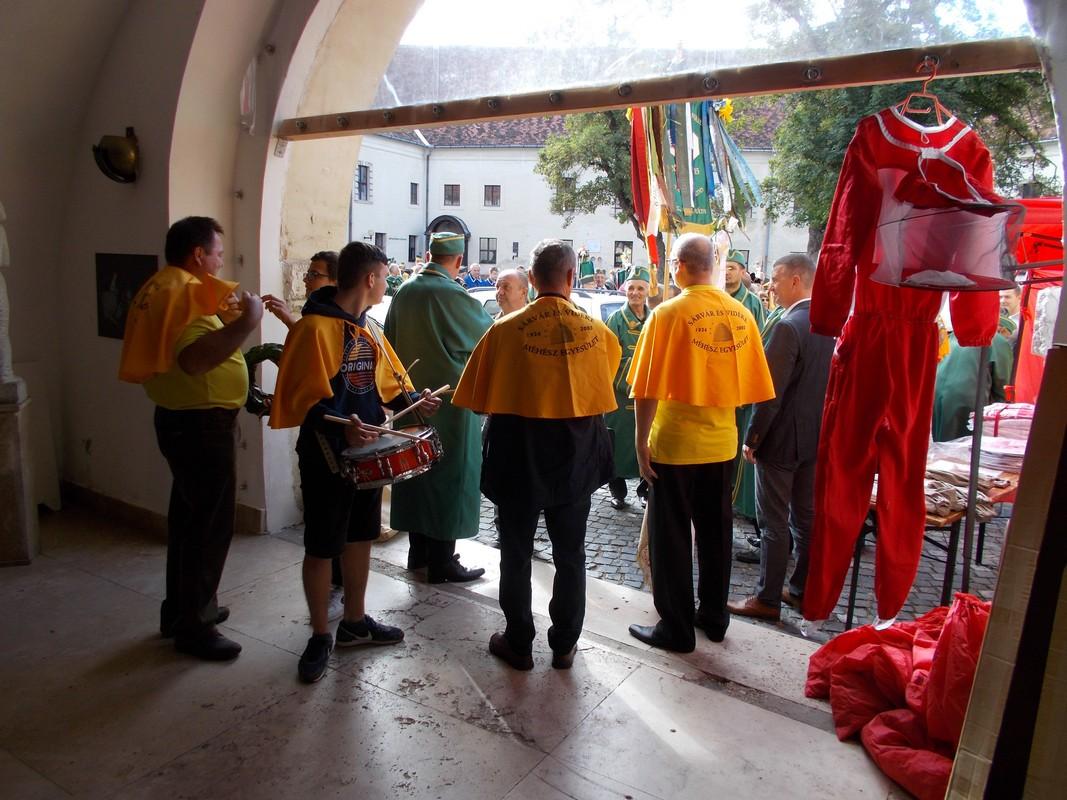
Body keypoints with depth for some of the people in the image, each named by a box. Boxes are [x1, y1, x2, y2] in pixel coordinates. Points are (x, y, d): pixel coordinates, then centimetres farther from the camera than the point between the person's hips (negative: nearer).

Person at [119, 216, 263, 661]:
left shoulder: (161, 287, 11)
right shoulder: (185, 292, -21)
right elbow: (194, 360, -37)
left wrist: (222, 321, 16)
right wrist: (243, 324, -34)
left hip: (182, 420, 11)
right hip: (201, 425, -11)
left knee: (189, 517, 21)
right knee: (210, 525, 0)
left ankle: (182, 608, 35)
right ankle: (192, 627, 11)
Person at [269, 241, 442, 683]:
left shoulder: (368, 328, 10)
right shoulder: (314, 327, -17)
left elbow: (383, 381, 15)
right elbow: (305, 396, -21)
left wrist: (411, 400, -3)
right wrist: (340, 427, -35)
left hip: (367, 450, 8)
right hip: (326, 455, -8)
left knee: (360, 537, 18)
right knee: (321, 547, 6)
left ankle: (354, 621, 35)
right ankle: (320, 636, 22)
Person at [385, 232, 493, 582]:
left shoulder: (403, 293, 2)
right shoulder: (454, 296, -17)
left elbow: (391, 344, 10)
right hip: (448, 401, -6)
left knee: (416, 471, 15)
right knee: (448, 475, 3)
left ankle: (418, 551, 27)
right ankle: (441, 562, 10)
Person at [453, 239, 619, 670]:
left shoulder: (505, 330, -12)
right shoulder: (596, 330, -7)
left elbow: (482, 400, -5)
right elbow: (603, 396, 5)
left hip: (519, 456, -2)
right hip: (575, 458, 2)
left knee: (516, 553, 13)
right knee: (570, 554, 15)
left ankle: (518, 643, 26)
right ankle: (564, 644, 28)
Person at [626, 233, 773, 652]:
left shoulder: (668, 314, -14)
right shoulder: (741, 314, 0)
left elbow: (647, 389, -15)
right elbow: (753, 385, 6)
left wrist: (640, 441, -6)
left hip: (674, 443, -5)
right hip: (721, 442, 5)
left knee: (671, 535, 7)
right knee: (715, 531, 17)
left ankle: (676, 628, 17)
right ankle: (714, 616, 32)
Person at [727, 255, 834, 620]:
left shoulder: (789, 326, -20)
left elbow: (771, 392, -22)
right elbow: (829, 380, 12)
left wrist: (752, 438, -13)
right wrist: (818, 424, 20)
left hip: (781, 439, -8)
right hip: (816, 436, 8)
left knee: (774, 522, 1)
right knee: (806, 516, 17)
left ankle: (768, 599, 11)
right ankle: (802, 590, 29)